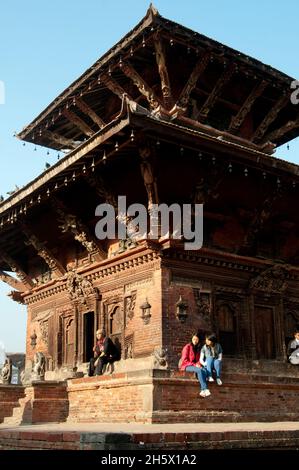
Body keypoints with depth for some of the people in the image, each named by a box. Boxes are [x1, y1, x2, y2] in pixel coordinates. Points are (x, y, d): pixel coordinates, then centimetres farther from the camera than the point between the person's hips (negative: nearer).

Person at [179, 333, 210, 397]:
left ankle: (202, 391, -35)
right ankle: (205, 389, -35)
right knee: (199, 370, -33)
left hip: (195, 365, 6)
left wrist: (198, 364, -6)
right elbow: (184, 360, -11)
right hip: (186, 366, -5)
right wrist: (194, 365, -17)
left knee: (204, 370, -26)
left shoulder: (197, 348, 14)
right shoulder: (187, 347, -6)